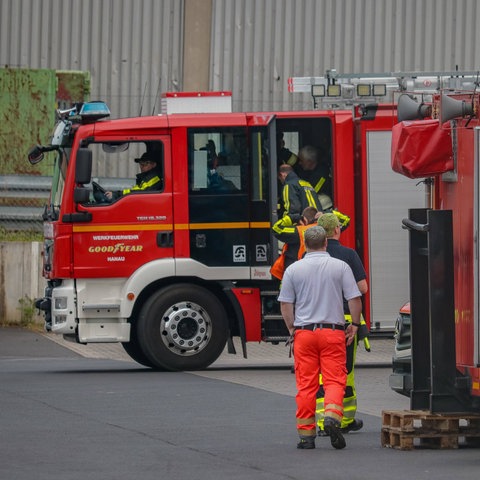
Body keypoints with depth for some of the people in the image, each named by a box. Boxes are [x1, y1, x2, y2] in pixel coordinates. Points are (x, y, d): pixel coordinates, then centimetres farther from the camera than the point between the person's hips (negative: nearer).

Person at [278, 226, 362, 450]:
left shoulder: (293, 269, 2)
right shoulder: (340, 267, 0)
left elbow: (285, 304, 2)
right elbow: (355, 299, -2)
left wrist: (292, 328, 13)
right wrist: (355, 325, 10)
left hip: (304, 332, 1)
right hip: (333, 331, -1)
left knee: (306, 383, 4)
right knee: (334, 379, 1)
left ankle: (306, 433, 4)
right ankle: (332, 415, -24)